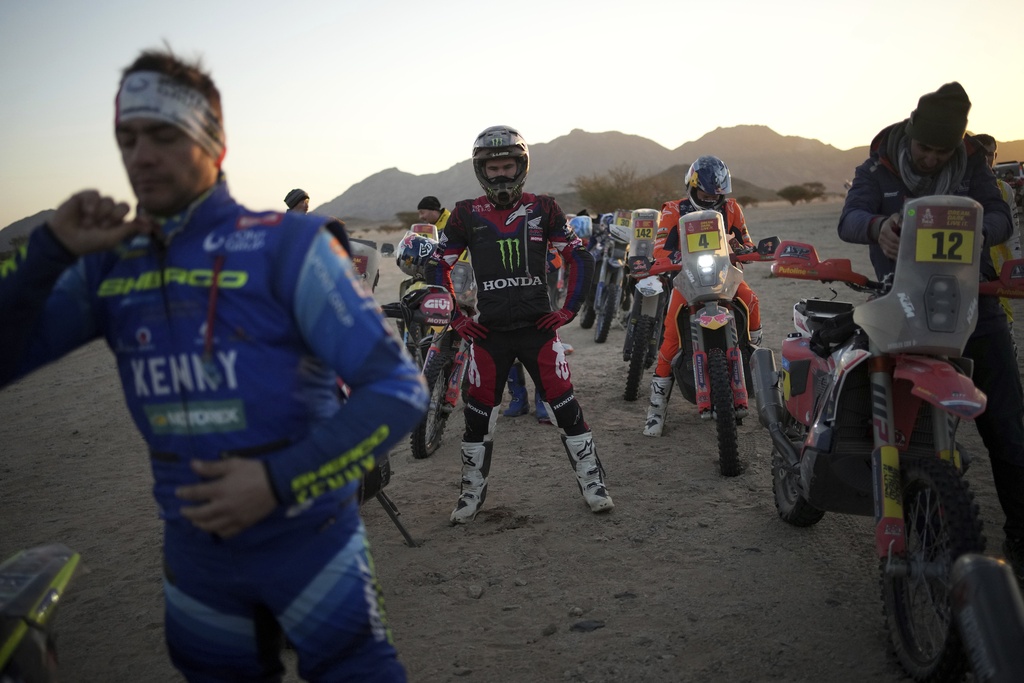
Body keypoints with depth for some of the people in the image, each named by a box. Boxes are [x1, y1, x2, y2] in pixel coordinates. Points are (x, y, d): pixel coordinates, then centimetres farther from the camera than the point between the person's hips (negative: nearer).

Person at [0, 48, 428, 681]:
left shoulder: (287, 244, -13)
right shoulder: (108, 267, 2)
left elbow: (399, 389, -17)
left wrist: (280, 480, -25)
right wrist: (51, 249, -11)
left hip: (308, 540, -4)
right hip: (194, 552, 5)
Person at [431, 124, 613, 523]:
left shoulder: (542, 208, 3)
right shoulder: (466, 214, 3)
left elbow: (580, 258, 7)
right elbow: (439, 267, 10)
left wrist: (568, 309, -1)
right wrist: (456, 318, 3)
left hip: (539, 326, -1)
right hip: (488, 330, 1)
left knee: (565, 407, -1)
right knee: (479, 413, 6)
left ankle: (592, 483, 14)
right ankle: (472, 491, 23)